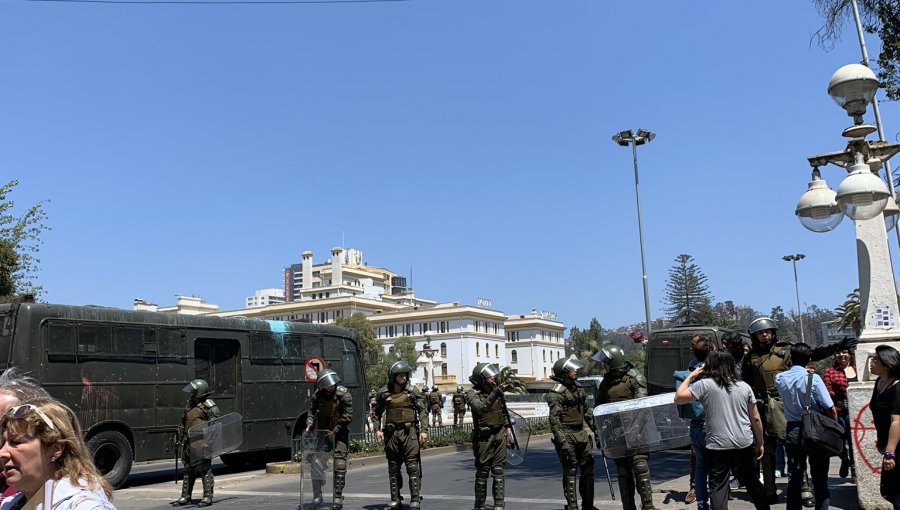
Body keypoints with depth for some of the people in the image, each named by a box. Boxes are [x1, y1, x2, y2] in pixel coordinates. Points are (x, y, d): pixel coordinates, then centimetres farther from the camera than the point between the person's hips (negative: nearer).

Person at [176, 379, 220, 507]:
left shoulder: (207, 404, -9)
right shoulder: (190, 404, 18)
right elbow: (184, 423, 27)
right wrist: (181, 434, 22)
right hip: (189, 443, 9)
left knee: (204, 468, -6)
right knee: (188, 469, 15)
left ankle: (208, 496, -1)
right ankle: (185, 496, 24)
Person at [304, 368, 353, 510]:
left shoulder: (344, 394, -15)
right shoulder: (318, 395, -2)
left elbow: (347, 417, -15)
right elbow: (312, 411, 12)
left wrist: (334, 431, -17)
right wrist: (309, 425, -5)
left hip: (339, 434, -4)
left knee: (339, 466, -7)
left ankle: (338, 498, 3)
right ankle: (317, 496, 18)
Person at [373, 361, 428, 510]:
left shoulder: (413, 392, -1)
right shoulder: (383, 393, 4)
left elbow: (422, 411, -1)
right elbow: (377, 413, 12)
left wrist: (424, 430, -9)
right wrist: (377, 429, 1)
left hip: (409, 432, -2)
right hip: (391, 433, 2)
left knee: (412, 466, -5)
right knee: (393, 468, 10)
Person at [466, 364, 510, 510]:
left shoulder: (496, 390, 5)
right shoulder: (472, 394, -12)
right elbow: (481, 408, -31)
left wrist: (506, 426, 16)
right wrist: (494, 394, -39)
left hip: (500, 435, 5)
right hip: (484, 437, -5)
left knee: (498, 471, 6)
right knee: (482, 472, 3)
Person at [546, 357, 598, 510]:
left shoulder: (578, 388, 12)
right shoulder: (557, 392, -12)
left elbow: (587, 412, 20)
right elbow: (554, 419, -17)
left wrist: (596, 430, 18)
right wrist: (562, 441, -21)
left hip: (581, 434, 8)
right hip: (567, 435, -8)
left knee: (588, 469, 10)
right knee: (570, 472, -2)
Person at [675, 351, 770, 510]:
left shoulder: (705, 384, -8)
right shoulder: (744, 386, 6)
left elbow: (678, 398, -8)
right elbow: (755, 418, 7)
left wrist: (691, 375, 3)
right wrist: (760, 444, 17)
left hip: (718, 446, -4)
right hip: (744, 444, 4)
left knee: (718, 487, 2)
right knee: (752, 482, 20)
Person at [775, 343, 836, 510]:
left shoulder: (780, 378, -1)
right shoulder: (813, 378, -14)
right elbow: (830, 409, -14)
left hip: (792, 431, 3)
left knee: (794, 479, 9)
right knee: (820, 479, 6)